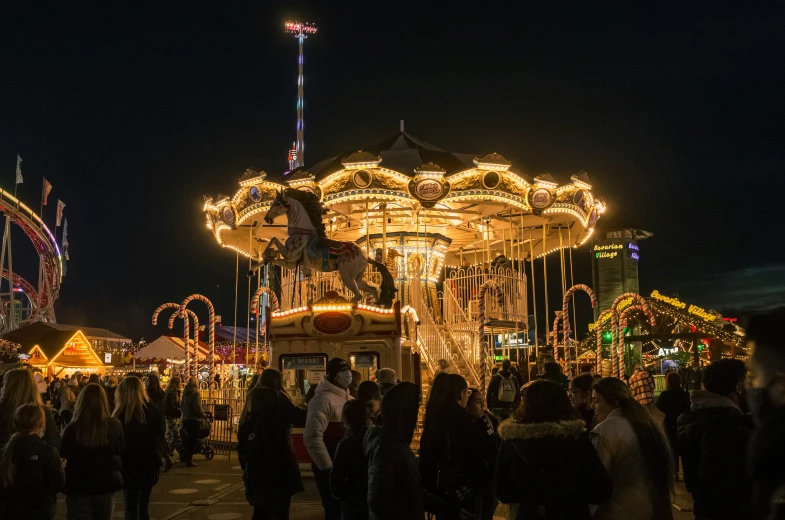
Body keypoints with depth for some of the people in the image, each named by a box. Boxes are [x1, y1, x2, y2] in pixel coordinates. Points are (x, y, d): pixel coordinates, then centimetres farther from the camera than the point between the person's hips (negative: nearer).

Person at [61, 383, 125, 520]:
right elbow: (121, 454, 3)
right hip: (106, 484, 3)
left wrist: (65, 484, 7)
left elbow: (63, 459, -8)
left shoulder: (72, 429, -16)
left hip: (79, 486, -2)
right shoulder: (115, 425, -8)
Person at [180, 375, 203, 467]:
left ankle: (186, 458, 25)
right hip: (194, 419, -7)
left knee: (188, 439, 18)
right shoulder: (195, 393, -16)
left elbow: (181, 405, 14)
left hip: (185, 419, 7)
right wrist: (203, 415, -5)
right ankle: (189, 460, 0)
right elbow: (197, 407, -19)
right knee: (193, 440, 0)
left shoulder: (185, 392, 7)